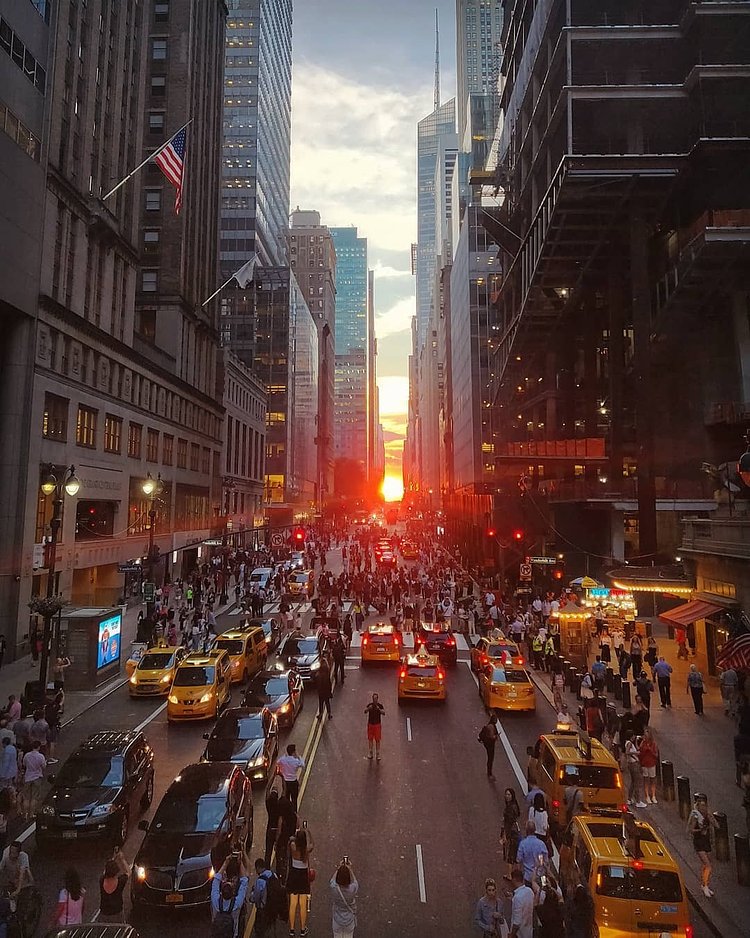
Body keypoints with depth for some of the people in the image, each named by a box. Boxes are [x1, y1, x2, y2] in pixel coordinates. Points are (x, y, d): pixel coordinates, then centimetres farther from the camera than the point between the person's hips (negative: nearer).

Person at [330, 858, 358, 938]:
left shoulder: (333, 888, -28)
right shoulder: (353, 888, -28)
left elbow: (332, 879, -4)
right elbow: (354, 881, -4)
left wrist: (339, 868, 5)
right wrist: (350, 869, 5)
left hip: (337, 920, 0)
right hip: (349, 919, 0)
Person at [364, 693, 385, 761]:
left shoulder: (380, 705, -9)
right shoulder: (369, 704, -5)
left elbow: (383, 712, -22)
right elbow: (365, 711, -19)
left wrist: (379, 709, -40)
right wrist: (368, 708, -39)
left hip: (377, 725, -1)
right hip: (370, 724, 2)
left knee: (377, 740, 1)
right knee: (370, 739, 8)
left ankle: (378, 755, 8)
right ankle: (370, 753, 20)